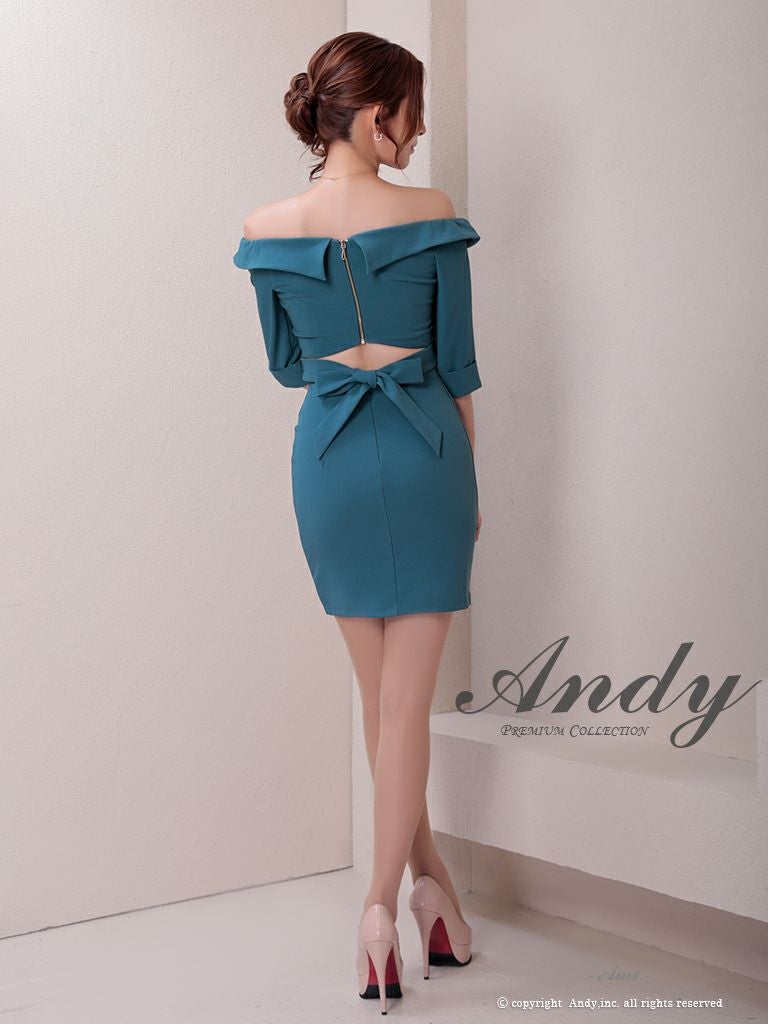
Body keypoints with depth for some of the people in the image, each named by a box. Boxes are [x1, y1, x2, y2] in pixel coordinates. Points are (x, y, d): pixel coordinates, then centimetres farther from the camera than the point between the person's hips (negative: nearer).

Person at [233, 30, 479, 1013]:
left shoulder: (265, 230, -1)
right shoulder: (431, 215, -8)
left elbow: (285, 364, 9)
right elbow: (458, 363, -3)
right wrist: (471, 477, 8)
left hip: (328, 456, 3)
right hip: (424, 449, -2)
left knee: (378, 691, 16)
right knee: (408, 698, 5)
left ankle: (426, 872, 26)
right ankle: (383, 900, 5)